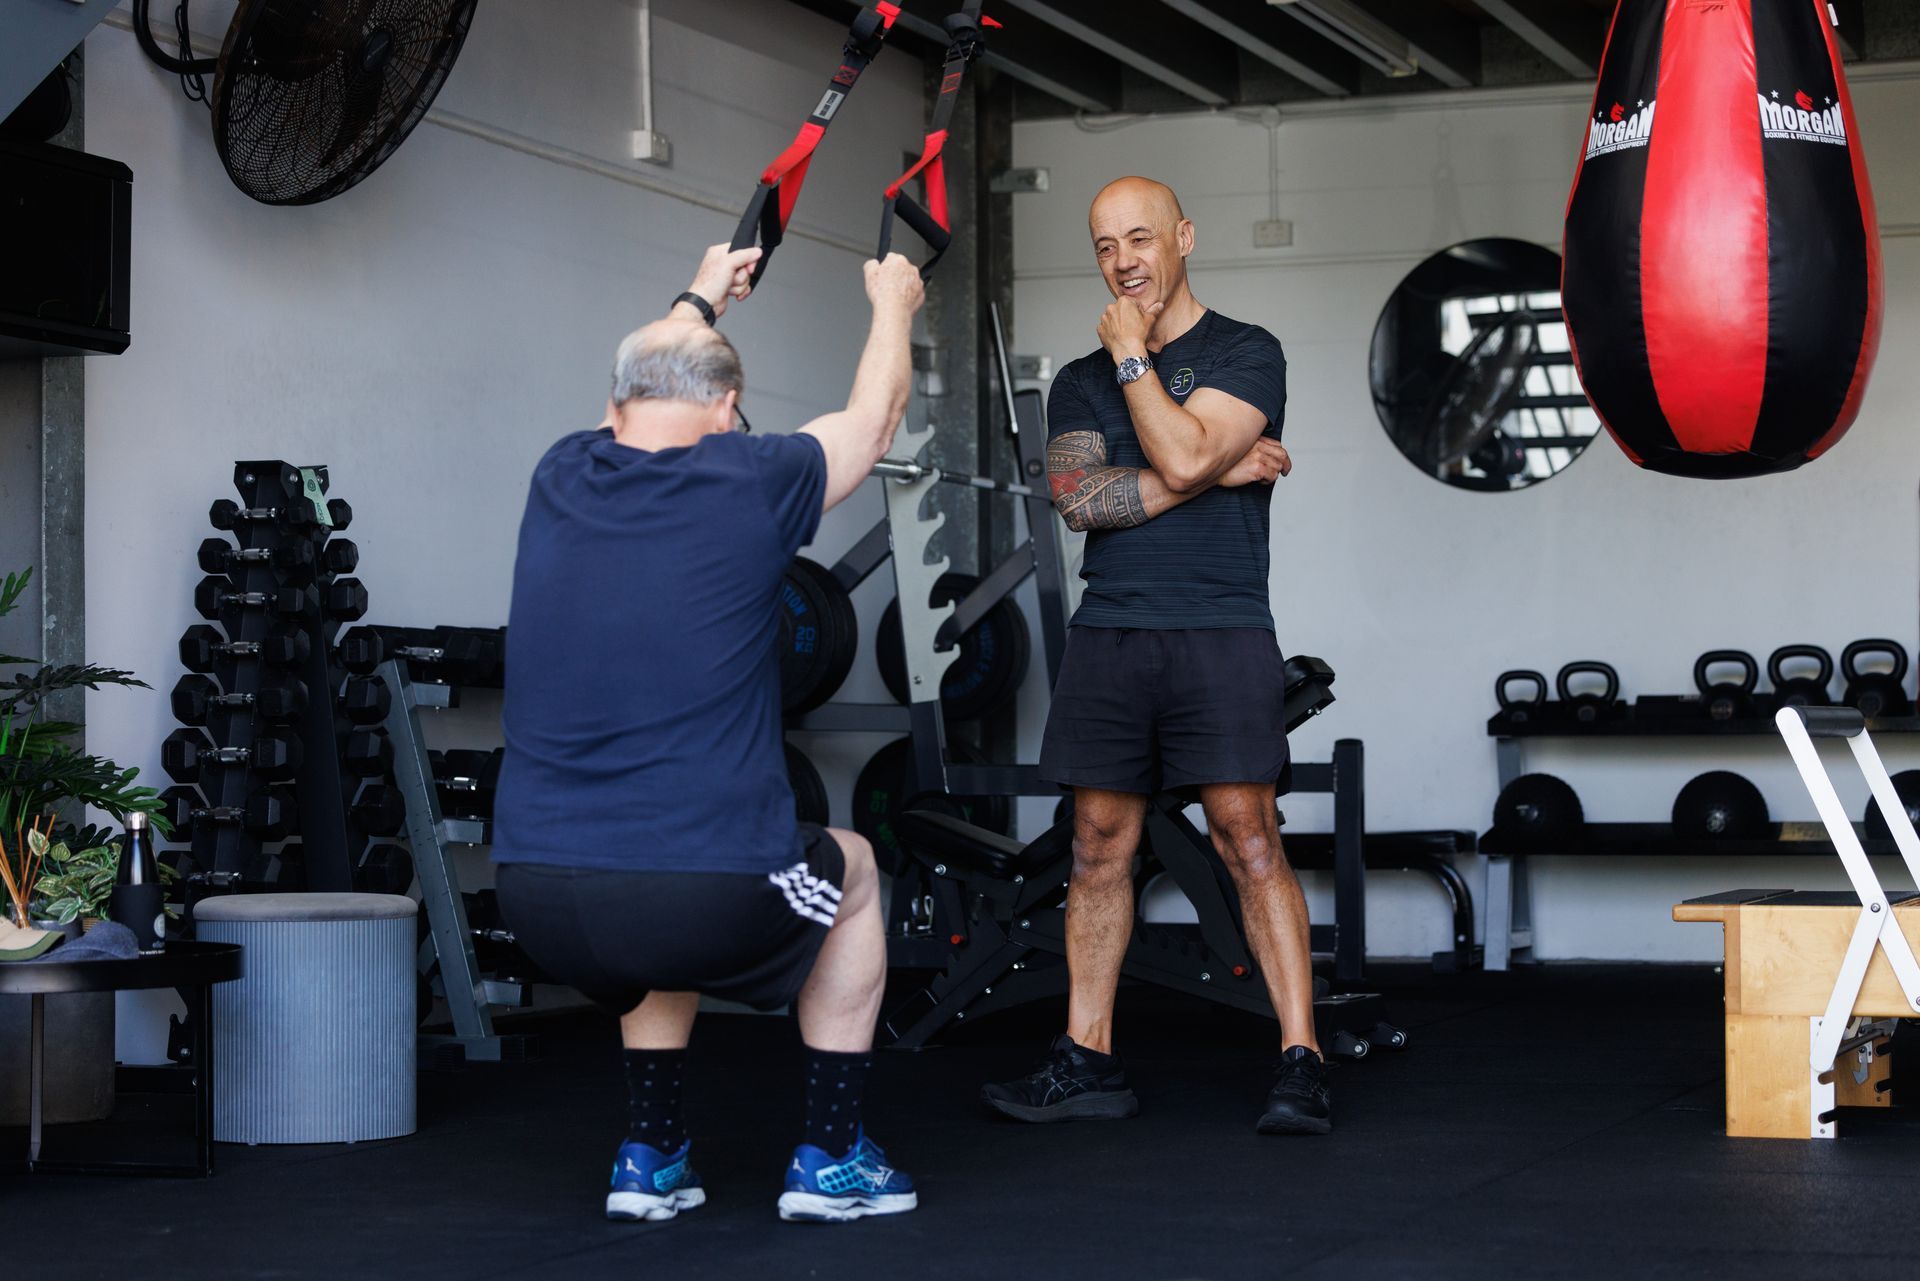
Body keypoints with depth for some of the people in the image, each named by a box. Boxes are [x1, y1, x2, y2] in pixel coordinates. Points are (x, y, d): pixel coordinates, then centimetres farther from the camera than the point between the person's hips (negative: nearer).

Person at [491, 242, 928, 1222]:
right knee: (852, 873, 28)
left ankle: (650, 1160, 34)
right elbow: (873, 416, 19)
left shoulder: (561, 481, 8)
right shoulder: (747, 486, -3)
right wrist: (893, 307, 39)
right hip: (706, 900, -4)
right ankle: (829, 1163, 29)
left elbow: (640, 382, 33)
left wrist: (698, 301, 53)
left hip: (537, 906, 4)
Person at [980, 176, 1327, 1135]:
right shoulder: (1080, 382, 16)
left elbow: (1185, 453, -14)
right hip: (1108, 636, 5)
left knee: (1248, 840, -10)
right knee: (1100, 848, 5)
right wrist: (1216, 474, -8)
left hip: (1218, 633, -4)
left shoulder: (1245, 354, 3)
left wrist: (1132, 356, -2)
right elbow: (1081, 498, -2)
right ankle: (1088, 1063, 12)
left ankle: (1301, 1064, -8)